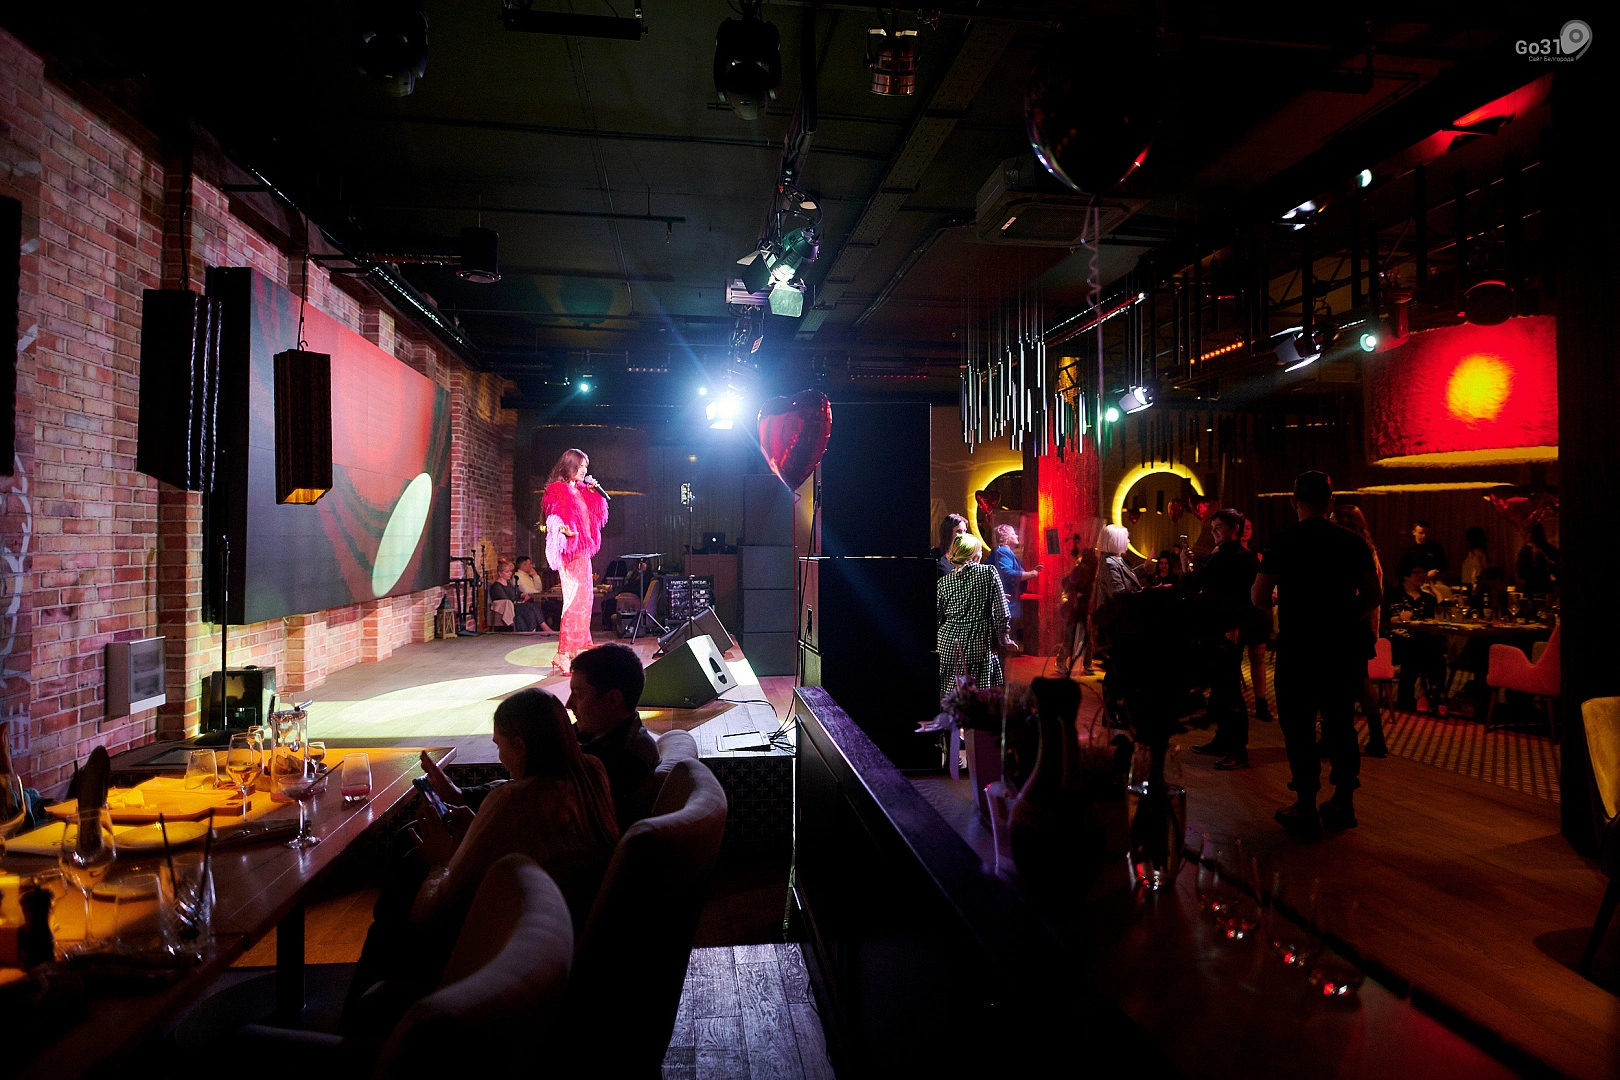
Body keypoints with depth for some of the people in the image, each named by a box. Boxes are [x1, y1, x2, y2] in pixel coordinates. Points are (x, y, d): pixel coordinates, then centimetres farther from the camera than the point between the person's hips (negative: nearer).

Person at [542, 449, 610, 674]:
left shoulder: (581, 491, 17)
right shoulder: (557, 490, -7)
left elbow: (596, 515, 21)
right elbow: (553, 520, -16)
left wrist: (594, 492, 11)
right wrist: (564, 530, -36)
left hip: (582, 550, 9)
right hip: (569, 551, -9)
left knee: (583, 598, 9)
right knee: (574, 599, -14)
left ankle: (577, 649, 15)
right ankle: (565, 654, -13)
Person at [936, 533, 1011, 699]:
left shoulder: (943, 582, 2)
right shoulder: (989, 573, -4)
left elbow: (935, 620, 5)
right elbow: (1001, 612, -5)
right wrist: (1004, 639, 7)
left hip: (948, 644, 2)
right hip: (979, 646, -2)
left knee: (946, 698, 10)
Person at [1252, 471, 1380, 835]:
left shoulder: (1284, 542, -10)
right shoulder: (1353, 542, 0)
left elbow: (1259, 597, -11)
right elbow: (1372, 596, 4)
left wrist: (1280, 605, 10)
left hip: (1298, 646, -4)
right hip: (1345, 645, 4)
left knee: (1299, 727, 5)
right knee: (1341, 723, 15)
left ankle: (1306, 808, 8)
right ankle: (1343, 802, 22)